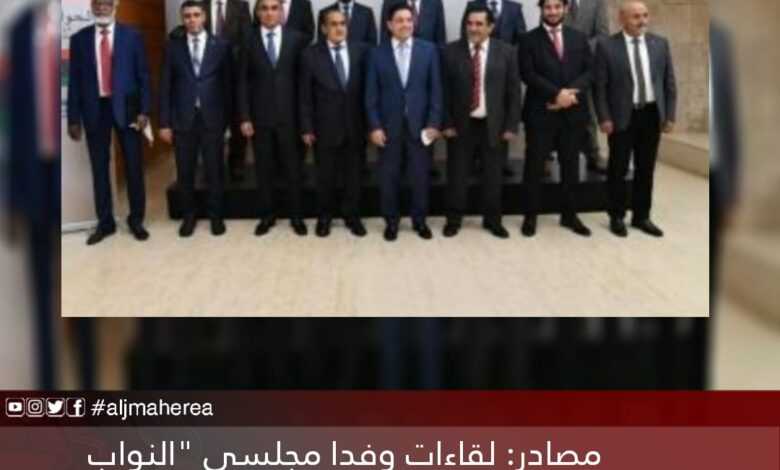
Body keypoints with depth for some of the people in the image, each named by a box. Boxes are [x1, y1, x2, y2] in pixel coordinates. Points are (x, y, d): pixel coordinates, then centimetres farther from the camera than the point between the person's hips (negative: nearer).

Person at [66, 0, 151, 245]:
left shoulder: (131, 36, 2)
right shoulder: (79, 39, 4)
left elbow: (143, 75, 1)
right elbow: (74, 81, 4)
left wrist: (144, 110, -7)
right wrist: (73, 118, 0)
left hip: (125, 107, -1)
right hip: (95, 109, 1)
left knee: (133, 166, 5)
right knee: (99, 168, 7)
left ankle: (136, 220, 17)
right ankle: (105, 222, 17)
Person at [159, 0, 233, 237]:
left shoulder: (221, 45, 1)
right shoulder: (173, 46, 3)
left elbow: (228, 83, 3)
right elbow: (165, 86, 3)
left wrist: (228, 118, 0)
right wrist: (165, 122, -1)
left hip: (212, 117, -1)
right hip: (183, 118, 1)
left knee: (214, 170, 7)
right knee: (185, 172, 8)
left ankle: (216, 215, 21)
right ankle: (189, 215, 23)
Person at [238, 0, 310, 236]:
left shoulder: (297, 38, 0)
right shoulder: (248, 41, 2)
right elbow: (243, 82, 2)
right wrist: (244, 117, -5)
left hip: (289, 114, -1)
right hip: (260, 116, 1)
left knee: (292, 167, 7)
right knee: (263, 169, 8)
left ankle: (296, 216, 19)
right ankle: (267, 215, 21)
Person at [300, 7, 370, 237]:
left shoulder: (361, 50, 0)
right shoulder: (311, 54, -4)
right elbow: (305, 95, -3)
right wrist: (306, 128, -6)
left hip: (354, 125, 1)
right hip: (325, 127, -1)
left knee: (353, 174, 11)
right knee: (325, 175, 11)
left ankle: (352, 216, 26)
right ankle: (325, 216, 27)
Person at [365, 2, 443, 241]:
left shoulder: (428, 50, 2)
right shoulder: (377, 53, 1)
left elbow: (435, 89, 1)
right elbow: (371, 94, 1)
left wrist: (434, 123, -6)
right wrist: (374, 126, -6)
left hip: (419, 124, 0)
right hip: (388, 126, 0)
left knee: (421, 175, 8)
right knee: (388, 177, 8)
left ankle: (420, 220, 23)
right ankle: (391, 221, 22)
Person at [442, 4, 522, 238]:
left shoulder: (506, 52, -1)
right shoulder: (451, 51, -3)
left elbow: (514, 91, 0)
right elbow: (445, 91, -1)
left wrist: (511, 126, -5)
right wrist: (447, 123, -6)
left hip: (494, 125, 1)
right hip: (461, 124, 0)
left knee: (493, 175, 10)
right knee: (457, 174, 8)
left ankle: (492, 220, 24)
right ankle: (454, 219, 21)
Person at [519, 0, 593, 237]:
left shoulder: (579, 38, 11)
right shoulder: (530, 40, 1)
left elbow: (589, 71, 4)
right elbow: (528, 74, -9)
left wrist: (571, 93, -13)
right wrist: (557, 94, -18)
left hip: (572, 112, 3)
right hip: (540, 113, -3)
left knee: (570, 165, 9)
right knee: (535, 166, 2)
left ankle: (569, 214, 20)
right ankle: (531, 216, 12)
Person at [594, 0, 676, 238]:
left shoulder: (660, 44, 5)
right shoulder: (607, 46, -6)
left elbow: (669, 82, 7)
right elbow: (600, 86, -6)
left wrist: (670, 115, 2)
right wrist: (604, 118, -11)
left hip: (652, 114, 3)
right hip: (622, 116, -3)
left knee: (646, 169, 10)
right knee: (618, 169, 6)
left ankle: (641, 216, 22)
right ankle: (617, 217, 20)